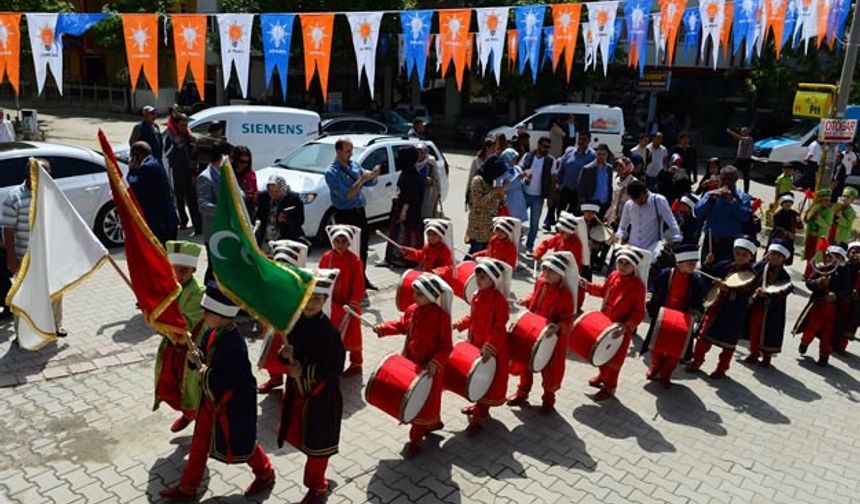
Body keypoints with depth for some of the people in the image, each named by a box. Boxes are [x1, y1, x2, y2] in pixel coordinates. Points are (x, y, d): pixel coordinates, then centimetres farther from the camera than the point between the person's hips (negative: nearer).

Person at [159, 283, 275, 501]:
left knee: (240, 445, 13)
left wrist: (209, 376, -26)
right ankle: (187, 487, 36)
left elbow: (242, 382, -30)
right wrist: (195, 357, -14)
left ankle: (266, 475, 38)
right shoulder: (212, 333, -5)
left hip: (233, 405, -8)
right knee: (199, 443, 19)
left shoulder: (234, 344, -32)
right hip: (211, 400, 8)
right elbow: (206, 361, 8)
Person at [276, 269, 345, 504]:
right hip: (296, 390, 7)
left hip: (322, 395, -7)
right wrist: (284, 355, -13)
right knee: (292, 434, 21)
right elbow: (289, 352, 9)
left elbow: (335, 369, -21)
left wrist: (305, 371, -24)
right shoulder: (294, 321, -5)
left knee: (317, 440, 10)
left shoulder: (329, 331, -24)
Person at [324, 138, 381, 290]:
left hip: (360, 212, 7)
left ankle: (362, 278, 31)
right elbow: (346, 195, -22)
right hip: (345, 215, -7)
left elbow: (369, 183, 11)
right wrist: (361, 180, -24)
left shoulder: (354, 164, 6)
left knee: (363, 247, 16)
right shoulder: (331, 173, -14)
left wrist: (374, 175, -10)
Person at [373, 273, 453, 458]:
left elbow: (446, 346, -19)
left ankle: (416, 439, 21)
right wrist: (384, 328, 1)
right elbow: (402, 325, 16)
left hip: (429, 367, -7)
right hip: (411, 363, 7)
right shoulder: (412, 310, -2)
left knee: (424, 401, 6)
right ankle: (433, 422, 45)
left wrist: (435, 363, -31)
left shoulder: (441, 316, -22)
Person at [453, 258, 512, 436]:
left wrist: (489, 346, -30)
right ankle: (479, 406, 41)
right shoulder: (476, 297, 3)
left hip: (492, 347, -8)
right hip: (475, 343, 8)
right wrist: (458, 325, 9)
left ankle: (479, 417, 12)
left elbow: (499, 327, -24)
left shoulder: (499, 300, -21)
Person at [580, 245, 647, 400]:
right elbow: (603, 291, 16)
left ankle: (609, 387, 30)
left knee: (614, 359, 10)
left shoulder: (638, 285, -23)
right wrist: (587, 285, 6)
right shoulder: (613, 275, -4)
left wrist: (626, 326, -30)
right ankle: (602, 376, 49)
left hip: (622, 330, -6)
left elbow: (639, 312, -19)